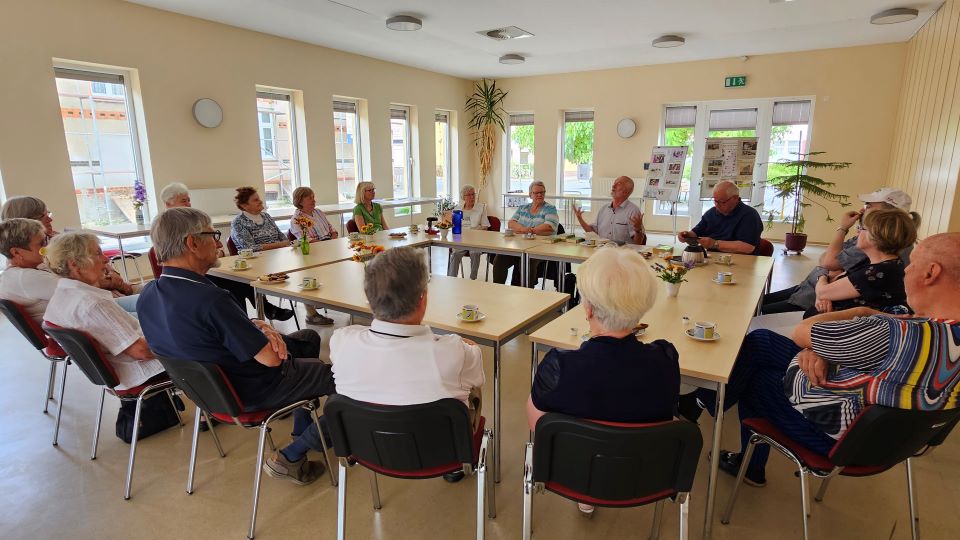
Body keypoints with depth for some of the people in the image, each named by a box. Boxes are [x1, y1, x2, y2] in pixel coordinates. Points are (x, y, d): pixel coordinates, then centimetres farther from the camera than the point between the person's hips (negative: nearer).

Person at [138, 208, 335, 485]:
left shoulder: (149, 294, -6)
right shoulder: (209, 298, -34)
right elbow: (270, 358, -28)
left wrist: (257, 326, -9)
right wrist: (266, 330, -6)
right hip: (251, 393, -9)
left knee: (309, 338, 26)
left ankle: (303, 433, 31)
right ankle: (293, 455, 8)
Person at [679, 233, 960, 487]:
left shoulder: (895, 335, -35)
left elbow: (800, 332, -23)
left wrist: (862, 312, -7)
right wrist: (817, 347, -16)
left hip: (828, 436, -8)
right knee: (758, 341, 10)